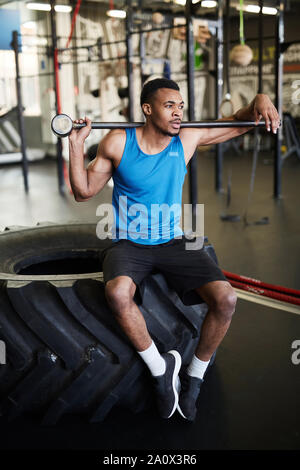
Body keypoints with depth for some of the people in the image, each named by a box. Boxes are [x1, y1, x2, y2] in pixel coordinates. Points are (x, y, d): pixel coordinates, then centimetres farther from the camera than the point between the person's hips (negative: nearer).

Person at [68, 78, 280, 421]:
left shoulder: (187, 139, -1)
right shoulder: (118, 143, -6)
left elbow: (239, 123, 10)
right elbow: (83, 191, 1)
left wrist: (259, 102, -12)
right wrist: (76, 146, -12)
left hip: (172, 243, 2)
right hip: (128, 244, -2)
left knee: (226, 299, -20)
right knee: (118, 292, -36)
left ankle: (194, 375, 5)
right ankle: (161, 368, -11)